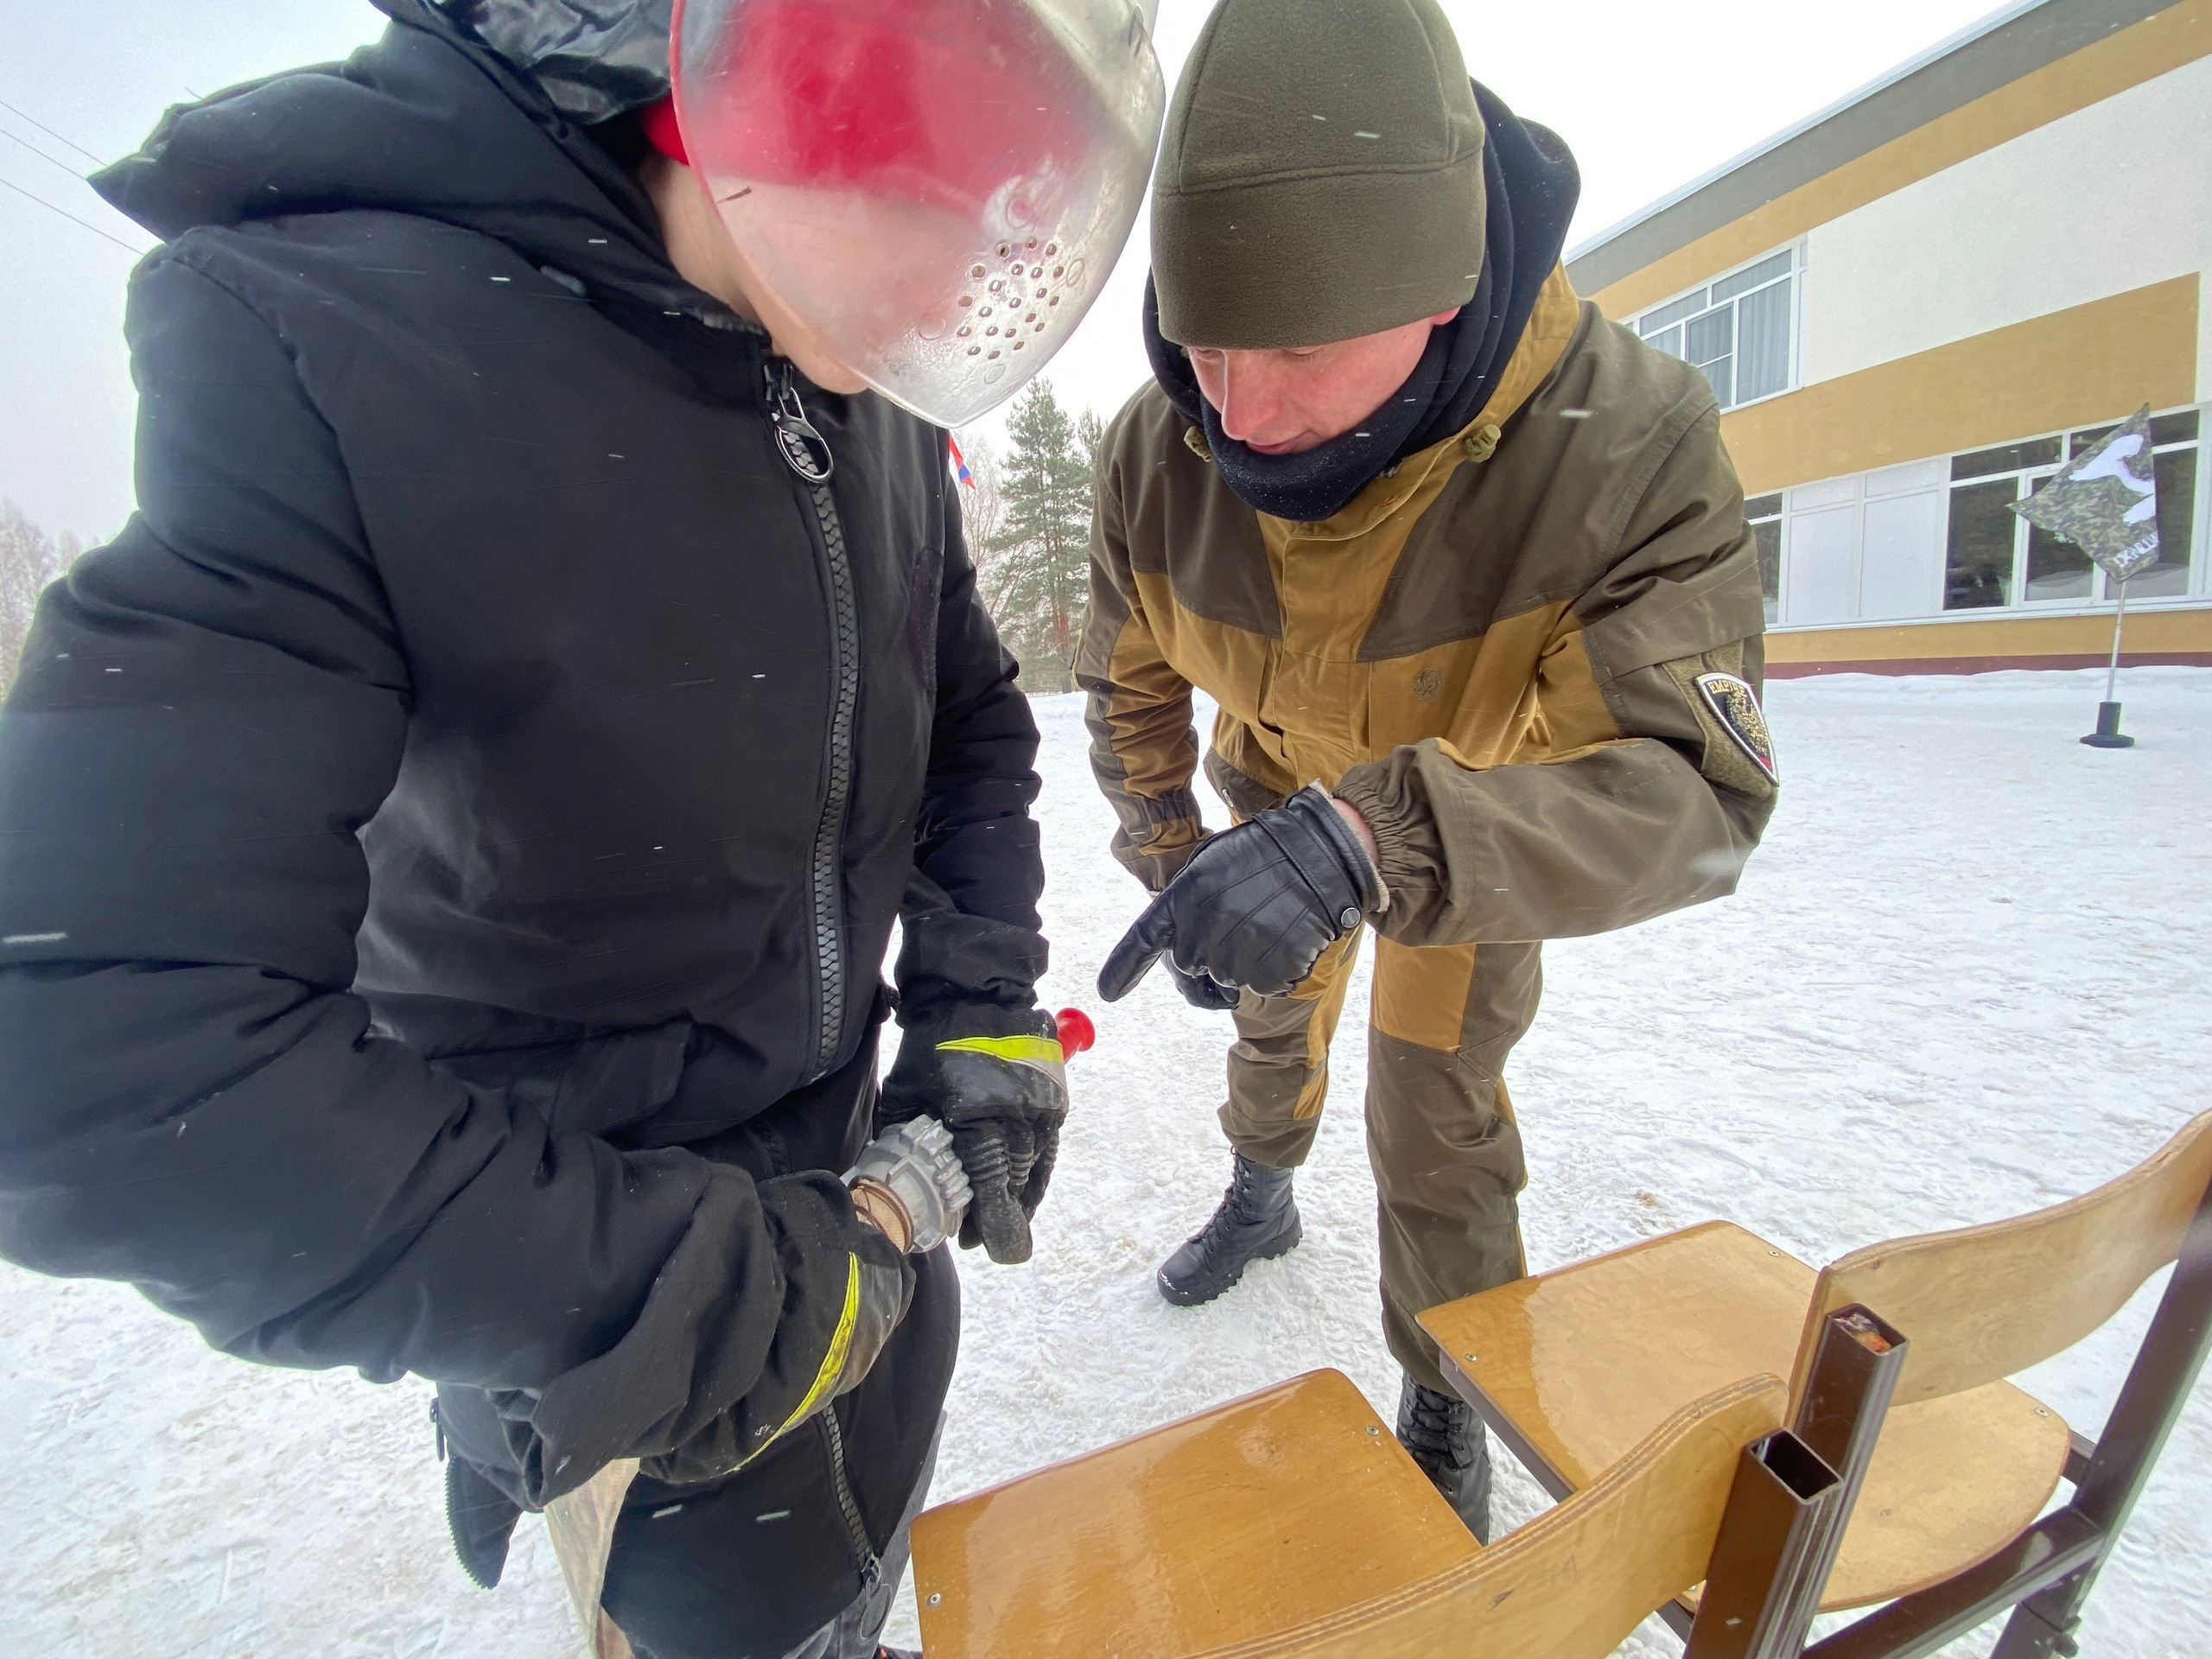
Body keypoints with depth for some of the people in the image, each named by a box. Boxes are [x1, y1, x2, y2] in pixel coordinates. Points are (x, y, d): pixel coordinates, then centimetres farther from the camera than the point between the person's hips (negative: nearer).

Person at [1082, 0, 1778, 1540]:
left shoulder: (1634, 440, -36)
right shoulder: (1160, 444, -25)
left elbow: (1697, 790, -41)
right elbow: (1130, 683, -10)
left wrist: (1380, 841, -57)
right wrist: (1174, 867, -15)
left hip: (1495, 822, -3)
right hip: (1283, 796, 4)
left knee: (1435, 1115, 2)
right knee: (1273, 1016, 23)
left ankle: (1446, 1408, 33)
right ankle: (1264, 1197, 57)